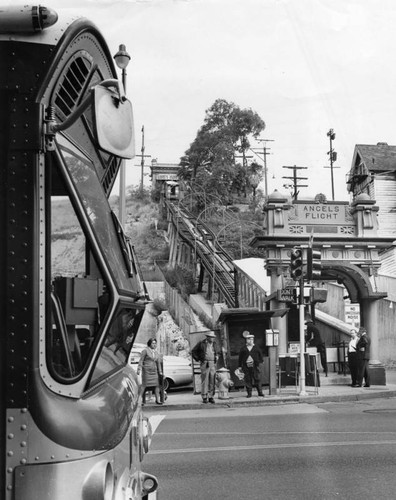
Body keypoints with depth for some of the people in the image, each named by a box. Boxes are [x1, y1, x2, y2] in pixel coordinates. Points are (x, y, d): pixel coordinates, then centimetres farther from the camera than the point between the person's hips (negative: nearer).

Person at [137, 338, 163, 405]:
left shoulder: (156, 352, 13)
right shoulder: (145, 350, -3)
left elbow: (158, 362, 18)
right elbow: (141, 360, -5)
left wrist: (160, 371, 16)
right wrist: (139, 369, -12)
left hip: (154, 370, 5)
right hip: (146, 370, -5)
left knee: (157, 384, -1)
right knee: (144, 385, -6)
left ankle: (158, 399, 5)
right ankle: (141, 400, -1)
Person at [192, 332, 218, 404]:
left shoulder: (214, 344, 13)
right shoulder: (201, 344, -1)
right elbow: (193, 351, 6)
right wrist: (198, 359, 0)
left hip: (212, 364, 4)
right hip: (204, 364, -4)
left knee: (212, 381, 2)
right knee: (204, 381, -3)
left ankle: (211, 397, 8)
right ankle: (204, 397, 3)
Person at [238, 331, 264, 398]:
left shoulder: (256, 348, 8)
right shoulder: (243, 349, 9)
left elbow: (260, 355, 12)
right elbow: (240, 358, 10)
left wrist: (260, 362, -1)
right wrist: (240, 366, 6)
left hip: (255, 366, -1)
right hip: (246, 367, 1)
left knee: (257, 380, -1)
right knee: (248, 380, 1)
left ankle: (260, 393, 6)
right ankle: (249, 393, 8)